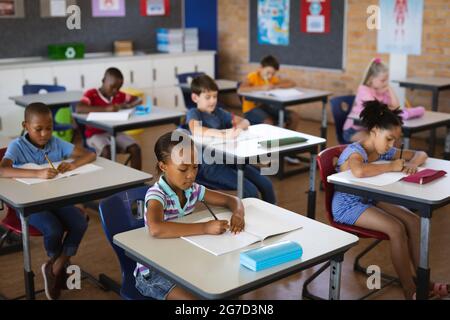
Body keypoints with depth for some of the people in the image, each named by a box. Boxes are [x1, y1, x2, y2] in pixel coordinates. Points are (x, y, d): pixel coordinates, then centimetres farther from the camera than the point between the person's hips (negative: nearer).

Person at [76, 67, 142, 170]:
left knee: (135, 148, -17)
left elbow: (138, 100, 13)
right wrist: (106, 108, -34)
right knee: (107, 152, -35)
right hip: (96, 134, -5)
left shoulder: (119, 95, 7)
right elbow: (79, 108, -29)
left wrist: (128, 105, -11)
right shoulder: (92, 94, -11)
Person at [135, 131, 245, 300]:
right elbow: (156, 229, -41)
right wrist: (205, 227, -40)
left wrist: (238, 214, -17)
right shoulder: (157, 195, -21)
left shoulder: (192, 189, -1)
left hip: (184, 261, 6)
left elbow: (232, 200, 7)